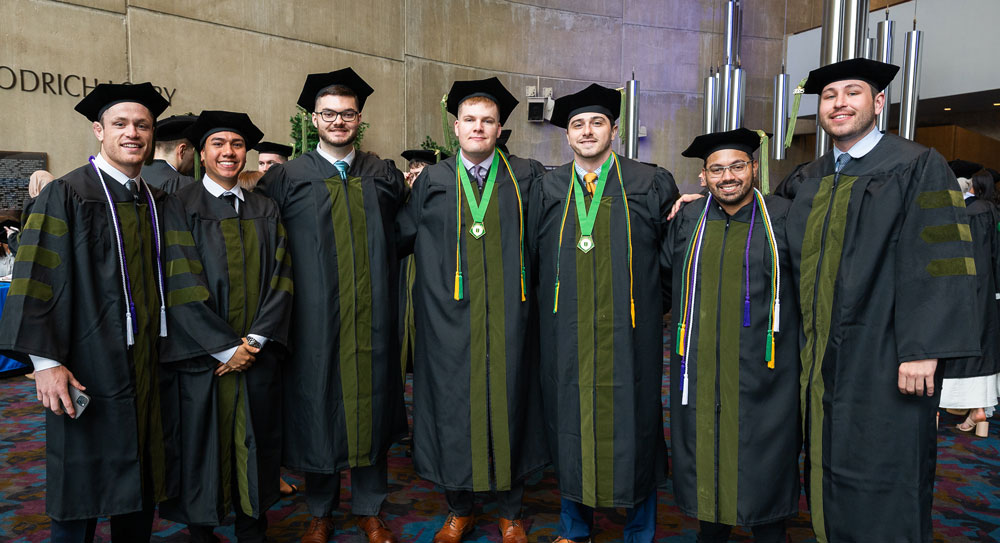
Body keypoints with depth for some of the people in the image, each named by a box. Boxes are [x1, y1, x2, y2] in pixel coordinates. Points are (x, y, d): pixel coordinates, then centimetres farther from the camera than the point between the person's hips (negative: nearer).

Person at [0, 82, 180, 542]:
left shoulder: (158, 203, 11)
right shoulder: (65, 195, -6)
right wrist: (46, 362, -17)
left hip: (147, 367, 6)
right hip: (89, 369, -5)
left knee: (139, 484, 14)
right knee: (82, 485, 6)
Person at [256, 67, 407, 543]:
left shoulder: (383, 175, 9)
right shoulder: (286, 178, 2)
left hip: (370, 317, 2)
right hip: (315, 318, -1)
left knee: (369, 405, 9)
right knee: (318, 409, 8)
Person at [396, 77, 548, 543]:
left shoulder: (526, 178, 6)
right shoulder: (431, 181, 7)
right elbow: (400, 238, 12)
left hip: (506, 319, 0)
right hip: (451, 318, 0)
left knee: (507, 404, 8)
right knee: (453, 405, 7)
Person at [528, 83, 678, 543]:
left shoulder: (651, 185, 3)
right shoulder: (547, 190, 7)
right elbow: (530, 256, 12)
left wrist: (657, 305, 5)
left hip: (628, 333, -1)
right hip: (567, 333, 2)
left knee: (631, 425, 7)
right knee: (571, 425, 10)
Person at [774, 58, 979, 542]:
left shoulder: (916, 166, -5)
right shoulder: (807, 181, 12)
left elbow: (939, 260, -13)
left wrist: (923, 349, -20)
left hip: (884, 362, -5)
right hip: (821, 359, 6)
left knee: (882, 493, 2)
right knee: (829, 477, 14)